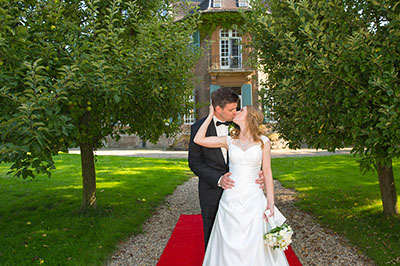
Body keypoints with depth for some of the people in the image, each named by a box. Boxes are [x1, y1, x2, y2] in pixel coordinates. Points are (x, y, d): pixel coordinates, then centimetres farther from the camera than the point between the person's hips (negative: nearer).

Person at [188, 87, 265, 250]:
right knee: (212, 235, 14)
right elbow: (195, 163, -8)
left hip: (235, 189, 2)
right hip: (212, 192, -2)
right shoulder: (199, 127, -9)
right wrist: (218, 179, -21)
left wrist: (258, 173, -14)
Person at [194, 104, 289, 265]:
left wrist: (270, 202, -3)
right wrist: (211, 115, 6)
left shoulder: (263, 142, 2)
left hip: (253, 201, -1)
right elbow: (198, 140, 0)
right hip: (231, 201, 1)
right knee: (230, 247, 7)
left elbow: (267, 173, 3)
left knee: (254, 248, 5)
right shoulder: (229, 141, 6)